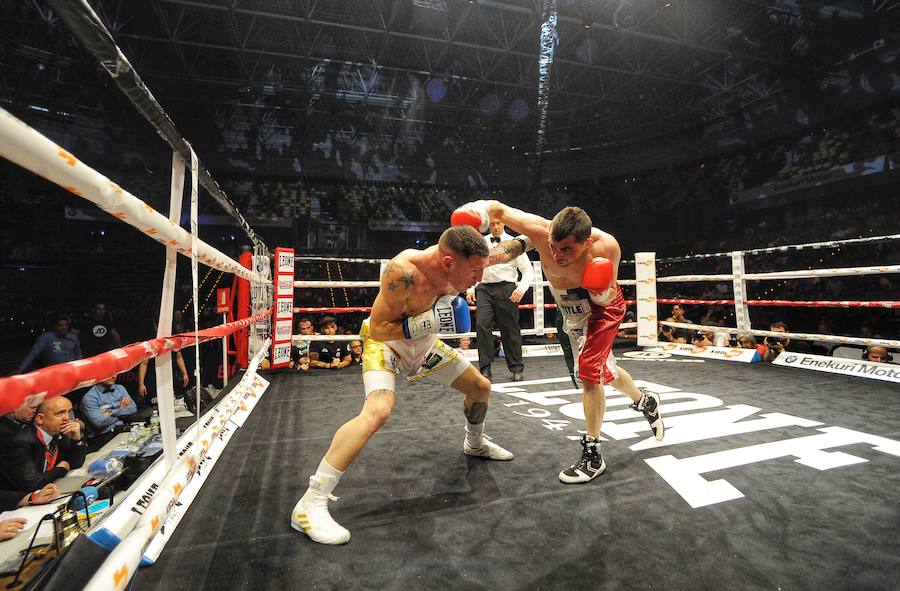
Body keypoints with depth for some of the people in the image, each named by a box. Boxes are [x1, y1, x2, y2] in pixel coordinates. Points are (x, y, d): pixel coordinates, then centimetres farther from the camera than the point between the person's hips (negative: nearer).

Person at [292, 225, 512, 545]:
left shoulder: (451, 258, -20)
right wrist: (429, 322, -42)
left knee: (481, 387, 14)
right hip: (385, 342, -7)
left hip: (425, 342, 7)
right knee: (378, 411, -34)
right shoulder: (404, 271, -39)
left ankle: (475, 444, 47)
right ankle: (310, 504, -22)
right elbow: (377, 329, -32)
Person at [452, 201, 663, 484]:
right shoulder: (541, 231, -34)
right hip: (571, 312, 5)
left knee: (589, 372, -17)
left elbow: (607, 299, -22)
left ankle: (593, 455, 0)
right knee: (604, 370, 21)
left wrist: (602, 293, -45)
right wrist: (480, 209, -43)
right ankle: (645, 401, 51)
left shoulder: (606, 246, -37)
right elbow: (500, 208, -22)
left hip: (602, 309, -4)